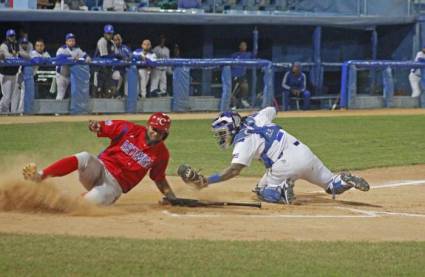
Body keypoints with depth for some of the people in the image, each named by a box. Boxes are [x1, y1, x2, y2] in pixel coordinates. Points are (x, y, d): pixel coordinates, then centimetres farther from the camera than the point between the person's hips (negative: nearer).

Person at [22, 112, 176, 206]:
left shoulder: (162, 154, 4)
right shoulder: (130, 130, 0)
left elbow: (159, 179, 15)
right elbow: (101, 128, 1)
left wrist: (172, 198, 6)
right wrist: (95, 126, -23)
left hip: (115, 185, 0)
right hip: (100, 169, 0)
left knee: (96, 199, -37)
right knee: (84, 158, -36)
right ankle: (39, 177, -42)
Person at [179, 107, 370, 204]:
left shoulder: (243, 141, -6)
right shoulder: (256, 119, 15)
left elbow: (234, 170, -16)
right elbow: (272, 110, 36)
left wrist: (209, 180, -20)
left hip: (288, 163, -7)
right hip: (306, 152, 7)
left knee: (262, 191, 14)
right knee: (332, 185, 22)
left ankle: (283, 190, -15)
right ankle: (344, 180, -10)